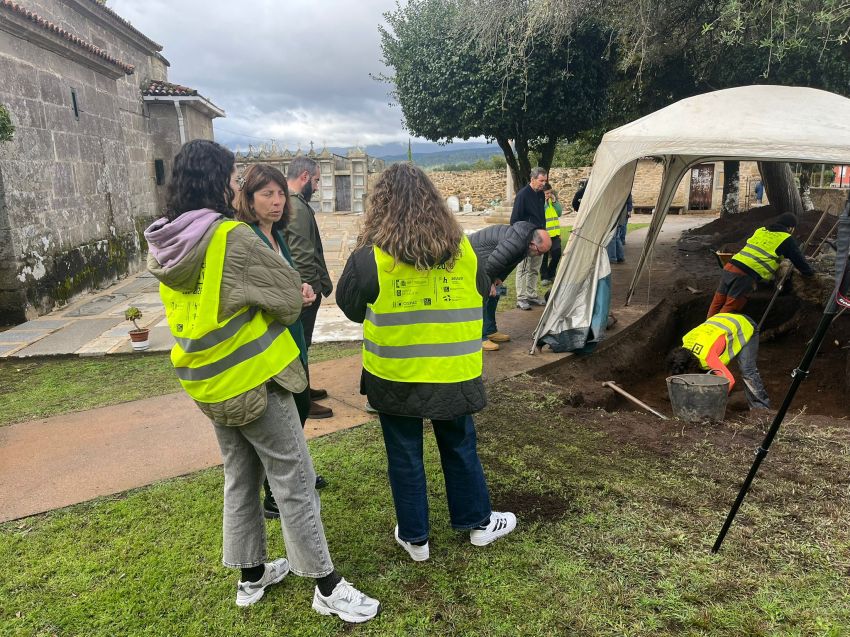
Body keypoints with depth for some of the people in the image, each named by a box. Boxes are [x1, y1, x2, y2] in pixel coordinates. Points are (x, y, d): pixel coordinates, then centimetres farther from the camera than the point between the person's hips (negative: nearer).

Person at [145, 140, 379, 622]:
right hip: (252, 377, -8)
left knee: (240, 477, 21)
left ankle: (251, 575, 36)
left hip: (209, 382, 8)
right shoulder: (233, 238, -22)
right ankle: (327, 586, 16)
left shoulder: (162, 245, 2)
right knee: (295, 481, 4)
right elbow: (290, 295, -14)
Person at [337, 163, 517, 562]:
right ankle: (477, 522, 37)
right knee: (460, 447, 21)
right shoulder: (462, 248, -7)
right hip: (453, 374, 3)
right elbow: (481, 294, 10)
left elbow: (349, 307, -2)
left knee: (405, 457, 15)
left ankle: (414, 537, 29)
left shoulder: (370, 256, -16)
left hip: (395, 378, -2)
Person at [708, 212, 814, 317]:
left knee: (717, 304, 8)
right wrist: (810, 272, 31)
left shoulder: (760, 231, 24)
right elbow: (798, 259, 14)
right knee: (729, 308, -4)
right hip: (746, 275, -6)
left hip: (729, 267, 6)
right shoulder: (787, 239, 6)